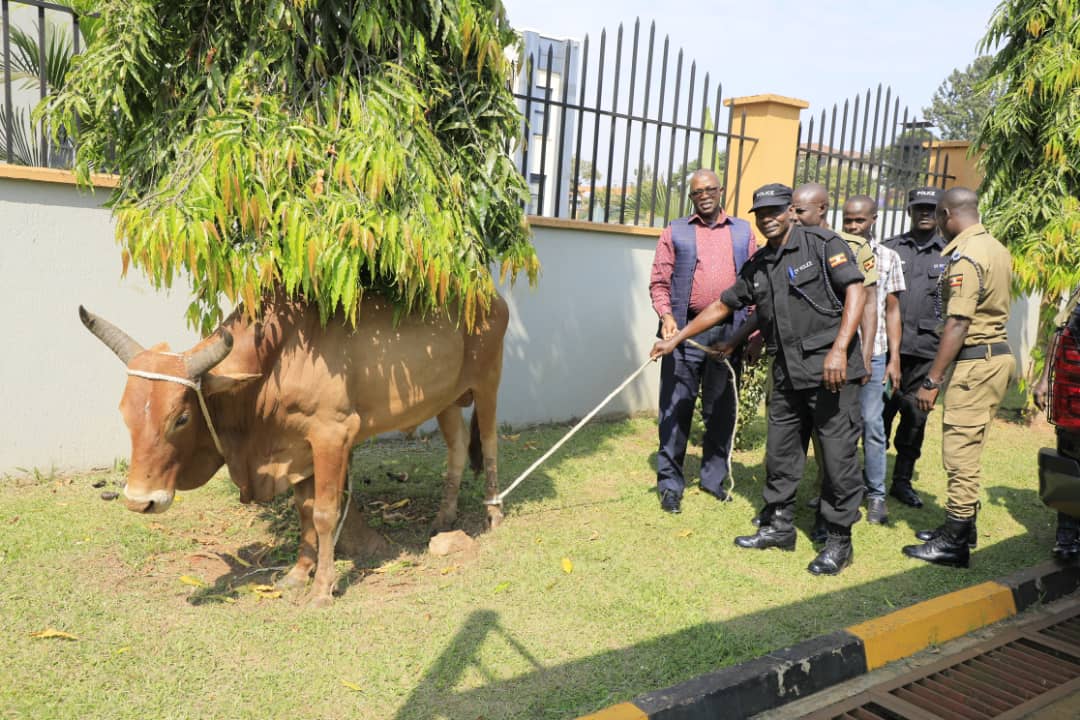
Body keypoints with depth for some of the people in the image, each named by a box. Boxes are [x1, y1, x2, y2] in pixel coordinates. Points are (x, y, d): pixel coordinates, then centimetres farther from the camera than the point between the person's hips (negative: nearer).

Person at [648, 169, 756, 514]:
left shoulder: (743, 232, 12)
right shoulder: (675, 232, 7)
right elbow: (659, 281, 2)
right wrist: (666, 316, -14)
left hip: (729, 331, 2)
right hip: (686, 330, -2)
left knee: (722, 409, 10)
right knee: (676, 407, 0)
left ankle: (714, 477, 25)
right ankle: (670, 483, 9)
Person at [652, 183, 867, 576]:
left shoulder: (823, 244, -4)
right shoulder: (758, 266, 15)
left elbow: (855, 291, -12)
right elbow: (722, 305, 22)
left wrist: (839, 350, -22)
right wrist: (675, 339, 21)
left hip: (831, 370, -6)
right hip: (788, 374, 7)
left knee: (838, 456, 0)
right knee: (780, 454, 13)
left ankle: (839, 540, 13)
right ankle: (779, 526, 28)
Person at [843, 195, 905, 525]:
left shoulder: (888, 258, 8)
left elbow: (892, 310, 9)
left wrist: (895, 358, 4)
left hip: (873, 355, 0)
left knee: (872, 424, 1)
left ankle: (876, 494, 12)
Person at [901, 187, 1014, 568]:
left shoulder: (964, 256, -16)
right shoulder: (998, 249, 14)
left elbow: (958, 324, -23)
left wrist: (931, 381, -22)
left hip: (975, 361, -10)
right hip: (999, 353, 10)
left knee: (960, 451, -5)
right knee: (969, 448, 17)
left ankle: (953, 544, 2)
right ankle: (960, 525, 28)